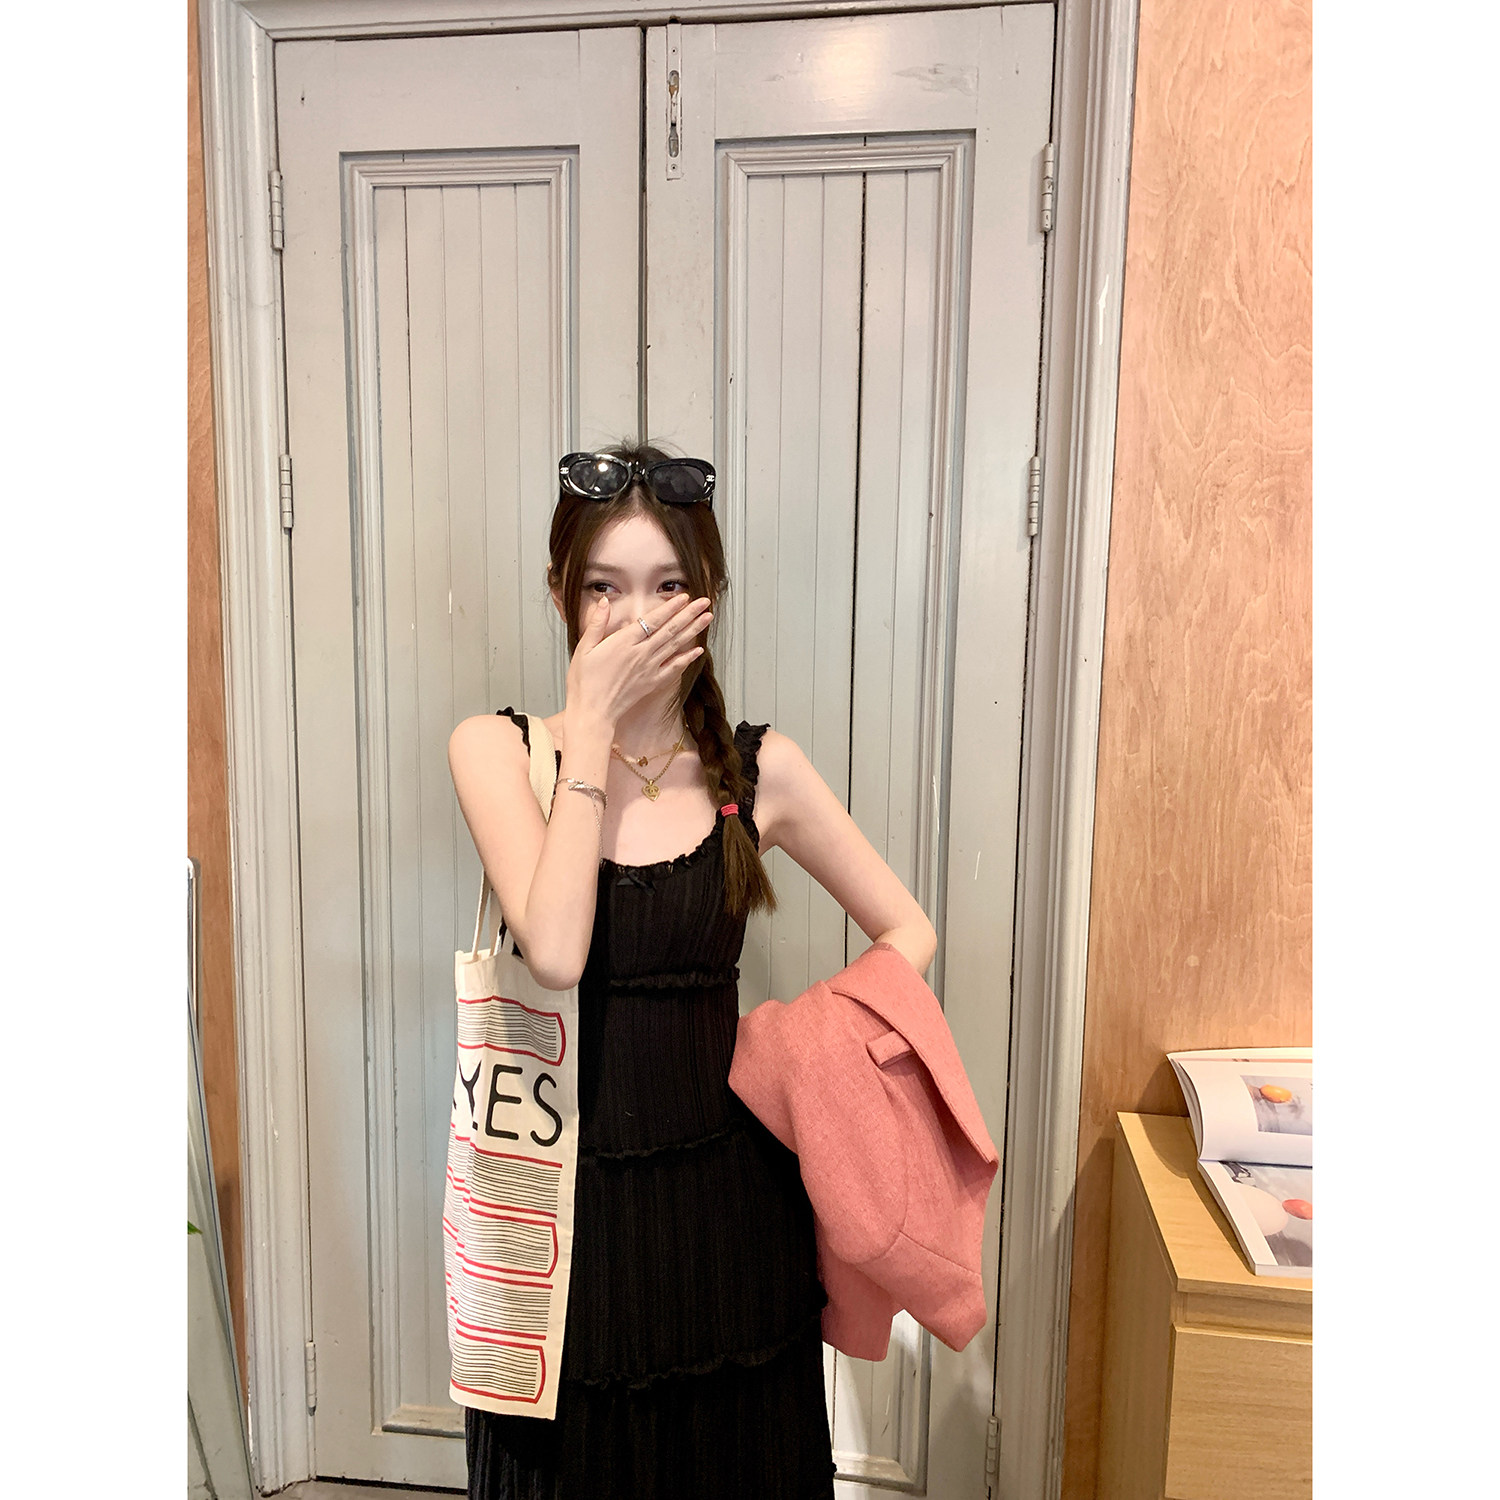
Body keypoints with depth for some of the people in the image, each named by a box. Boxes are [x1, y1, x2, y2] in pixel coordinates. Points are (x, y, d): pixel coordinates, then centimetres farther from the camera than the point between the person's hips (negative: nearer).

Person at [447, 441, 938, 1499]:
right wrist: (592, 724, -19)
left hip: (725, 1190, 1)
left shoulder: (760, 769, -4)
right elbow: (554, 952, -23)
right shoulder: (496, 747, -7)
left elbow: (909, 930, 4)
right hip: (564, 1184, 0)